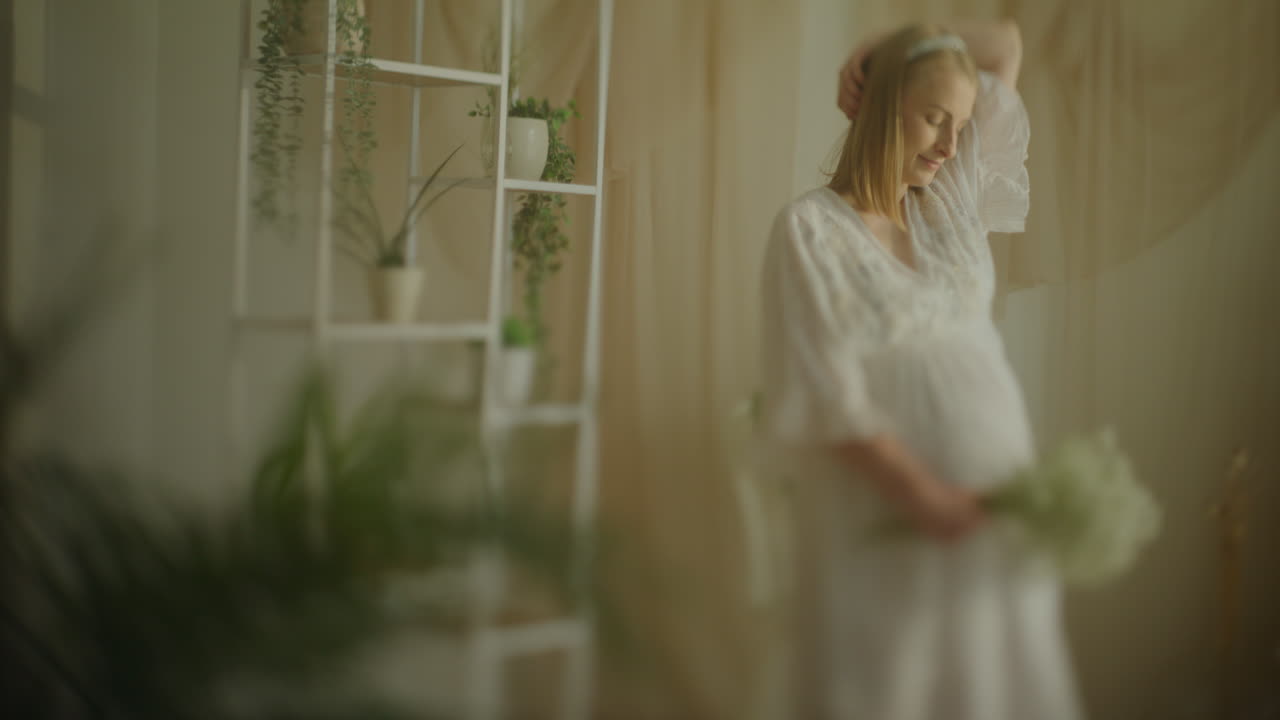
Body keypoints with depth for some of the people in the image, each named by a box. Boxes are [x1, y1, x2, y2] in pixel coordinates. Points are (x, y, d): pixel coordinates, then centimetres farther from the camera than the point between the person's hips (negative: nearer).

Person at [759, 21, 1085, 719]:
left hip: (997, 507, 6)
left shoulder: (952, 198, 13)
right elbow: (821, 388, -13)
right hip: (885, 520, -5)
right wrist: (919, 493, -20)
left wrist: (885, 54, 12)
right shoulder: (810, 226, -4)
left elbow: (1004, 46, 22)